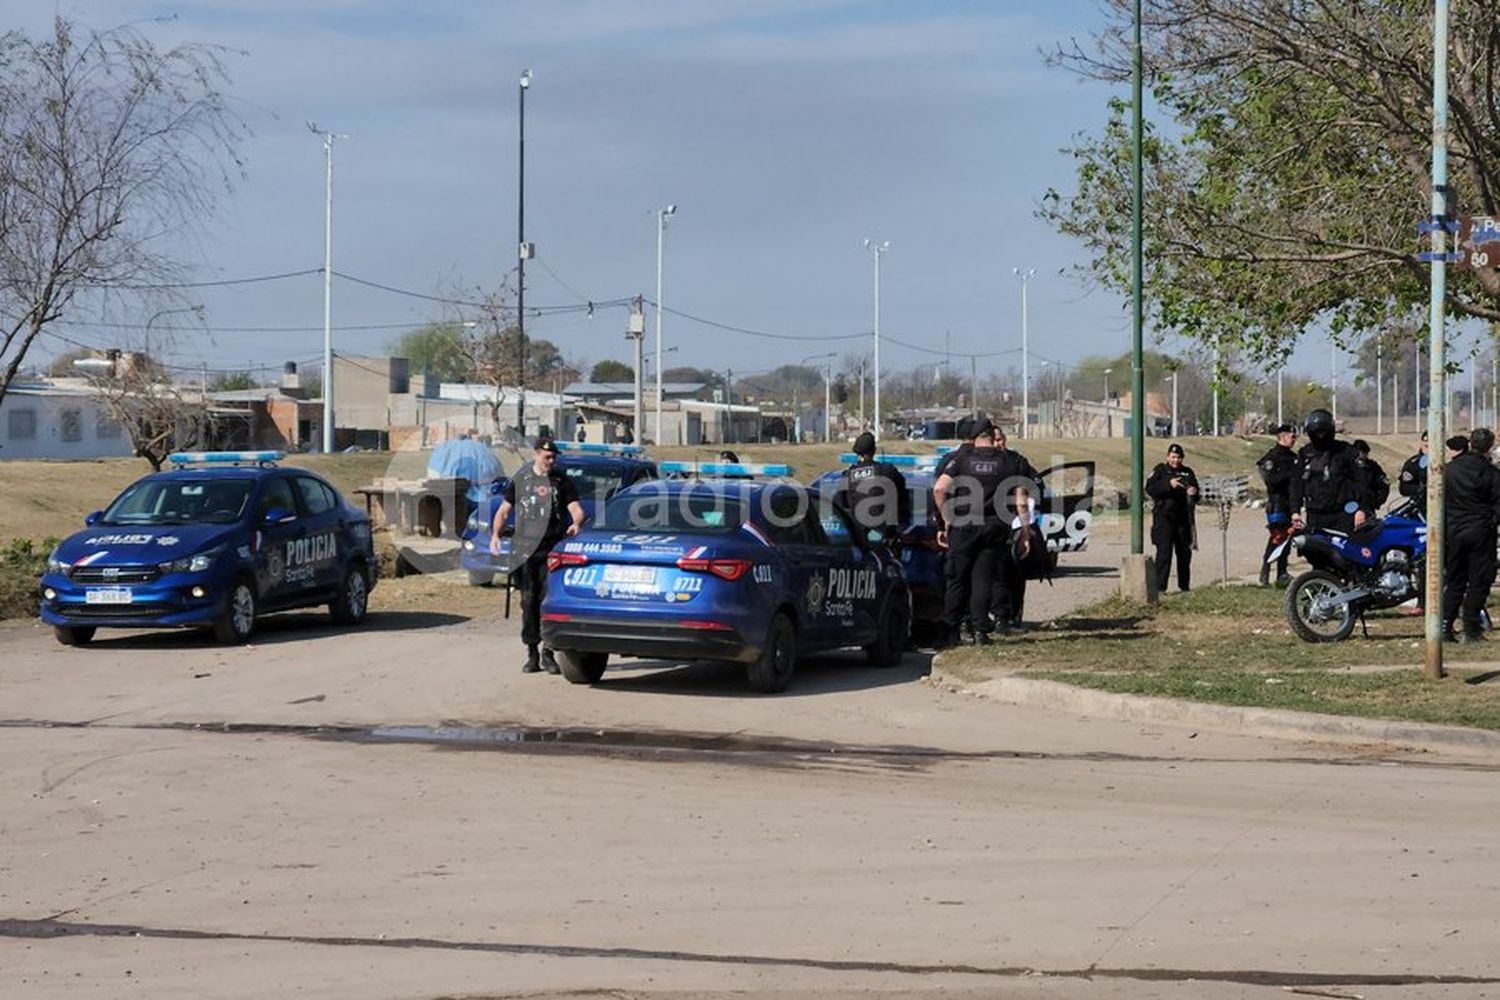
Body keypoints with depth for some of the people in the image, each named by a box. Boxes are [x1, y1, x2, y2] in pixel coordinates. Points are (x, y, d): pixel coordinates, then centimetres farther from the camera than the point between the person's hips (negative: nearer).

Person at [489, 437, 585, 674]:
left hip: (552, 550, -1)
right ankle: (532, 653, 7)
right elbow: (503, 511, 15)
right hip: (525, 550, 1)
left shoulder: (562, 482, 8)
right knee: (528, 601, 1)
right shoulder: (520, 480, 12)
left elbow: (576, 509, -1)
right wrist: (495, 534, -1)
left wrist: (576, 523, -24)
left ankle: (548, 654, 0)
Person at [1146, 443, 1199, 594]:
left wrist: (1194, 493, -11)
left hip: (1183, 518, 5)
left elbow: (1196, 495, 14)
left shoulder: (1188, 473, 13)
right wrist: (1168, 484, -25)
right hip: (1164, 517, -5)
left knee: (1185, 552, 9)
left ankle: (1185, 586, 20)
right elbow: (1150, 489, -12)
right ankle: (1160, 587, -13)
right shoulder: (1160, 471, 2)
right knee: (1164, 551, -12)